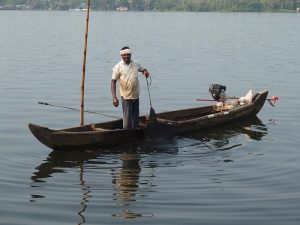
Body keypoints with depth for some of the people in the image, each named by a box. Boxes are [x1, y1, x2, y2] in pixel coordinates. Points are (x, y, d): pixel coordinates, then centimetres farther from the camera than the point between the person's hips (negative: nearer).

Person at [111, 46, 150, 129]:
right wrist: (114, 97, -16)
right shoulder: (118, 67, -7)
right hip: (126, 96, -4)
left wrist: (145, 72, -5)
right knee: (127, 119, -5)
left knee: (135, 117, 13)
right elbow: (113, 82, -7)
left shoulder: (136, 64, 4)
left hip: (136, 95, 4)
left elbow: (143, 69, 23)